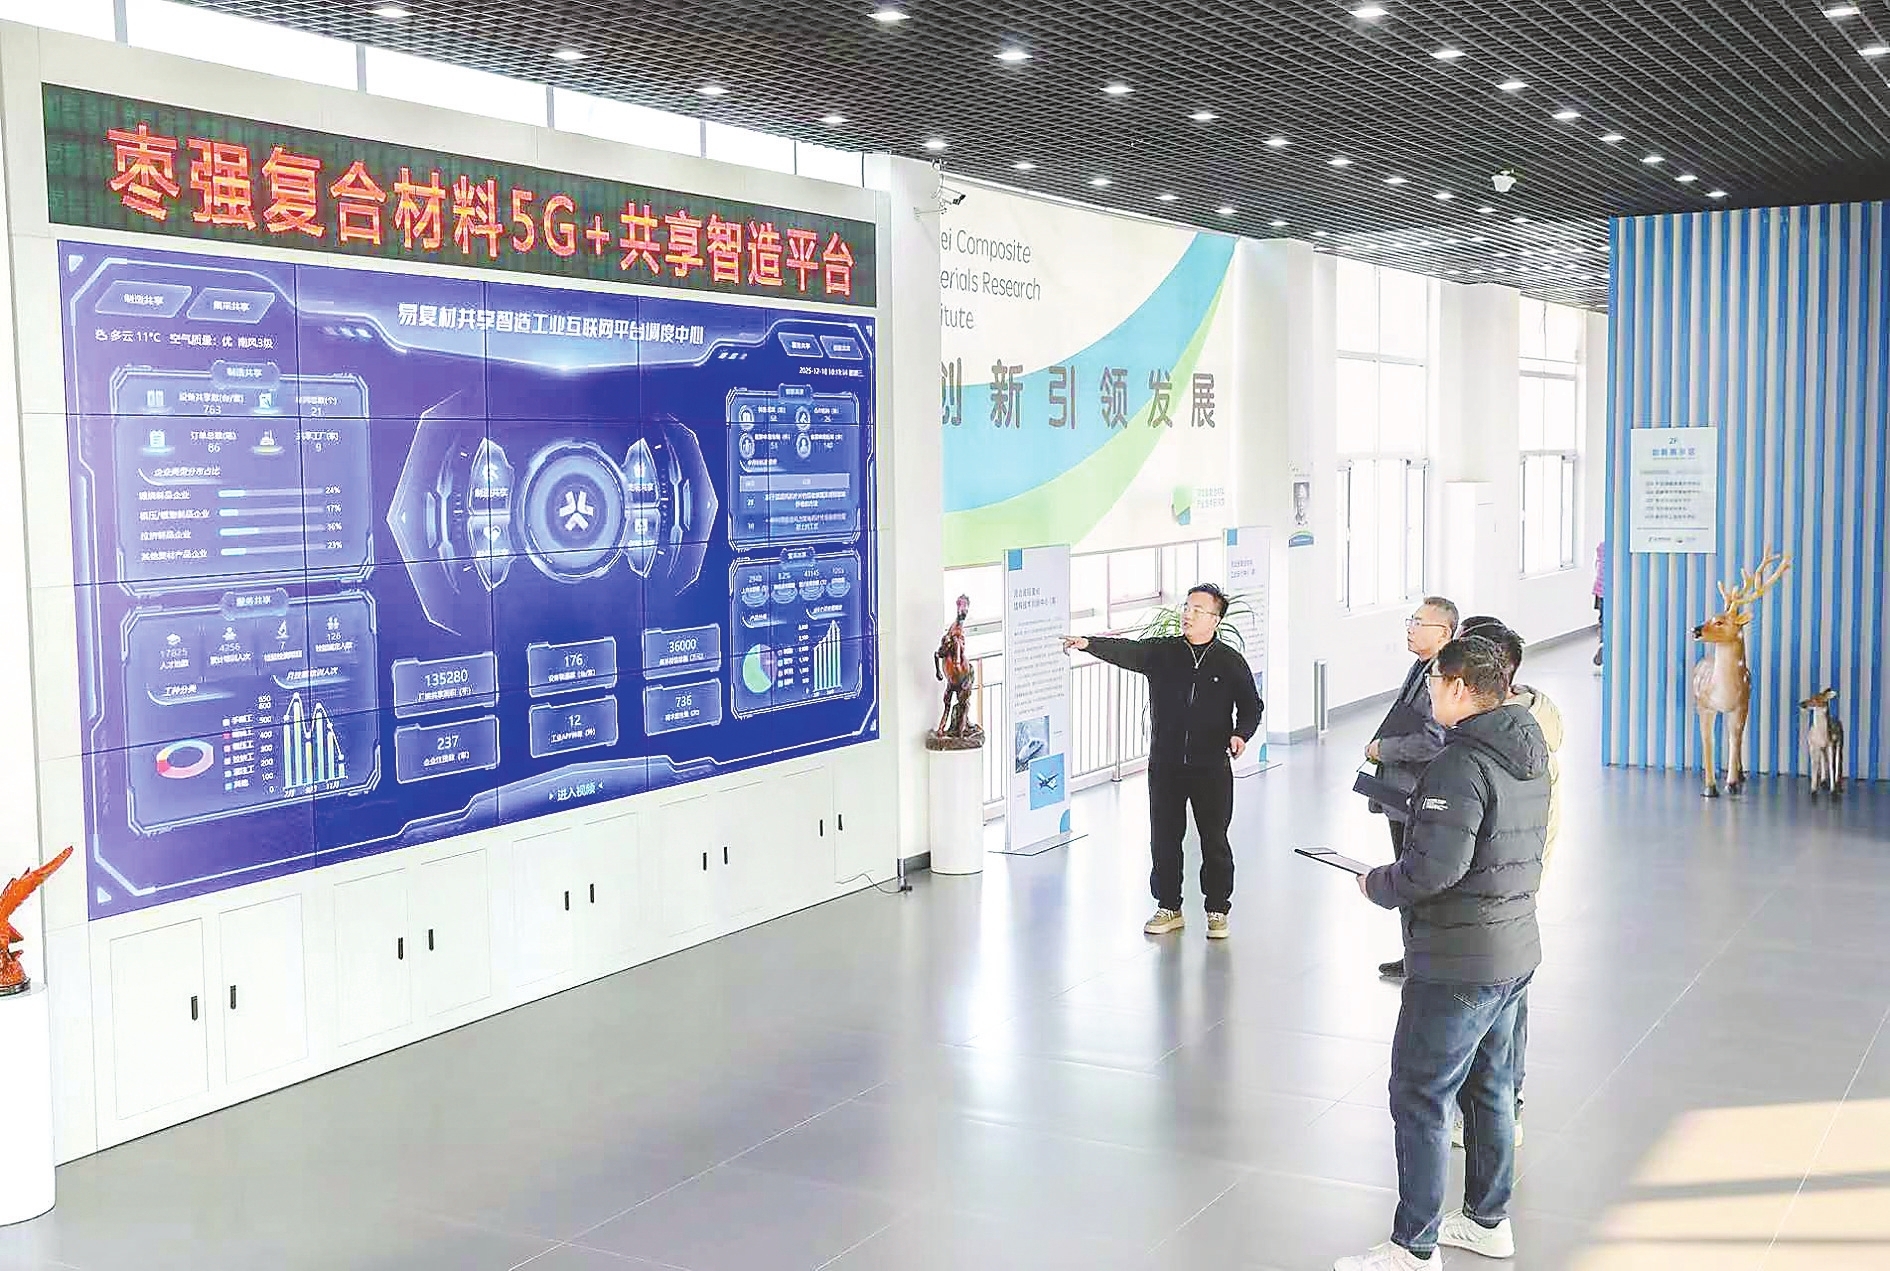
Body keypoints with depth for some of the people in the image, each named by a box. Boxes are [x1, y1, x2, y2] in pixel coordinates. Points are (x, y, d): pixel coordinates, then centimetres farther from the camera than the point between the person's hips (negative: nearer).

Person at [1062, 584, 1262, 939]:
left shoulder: (1230, 661, 1)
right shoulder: (1161, 652, 2)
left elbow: (1251, 706, 7)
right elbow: (1125, 651, -14)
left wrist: (1241, 734, -13)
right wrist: (1088, 644, -31)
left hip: (1211, 766, -2)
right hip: (1165, 764, 2)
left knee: (1214, 839, 4)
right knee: (1164, 837, 8)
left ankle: (1217, 910, 18)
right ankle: (1169, 907, 21)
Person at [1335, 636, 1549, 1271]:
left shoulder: (1461, 765, -22)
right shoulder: (1529, 755, 8)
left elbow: (1434, 868, -29)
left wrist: (1378, 885, -10)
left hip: (1456, 965, -10)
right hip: (1514, 950, 10)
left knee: (1420, 1099, 0)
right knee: (1488, 1088, 21)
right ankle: (1488, 1219, 34)